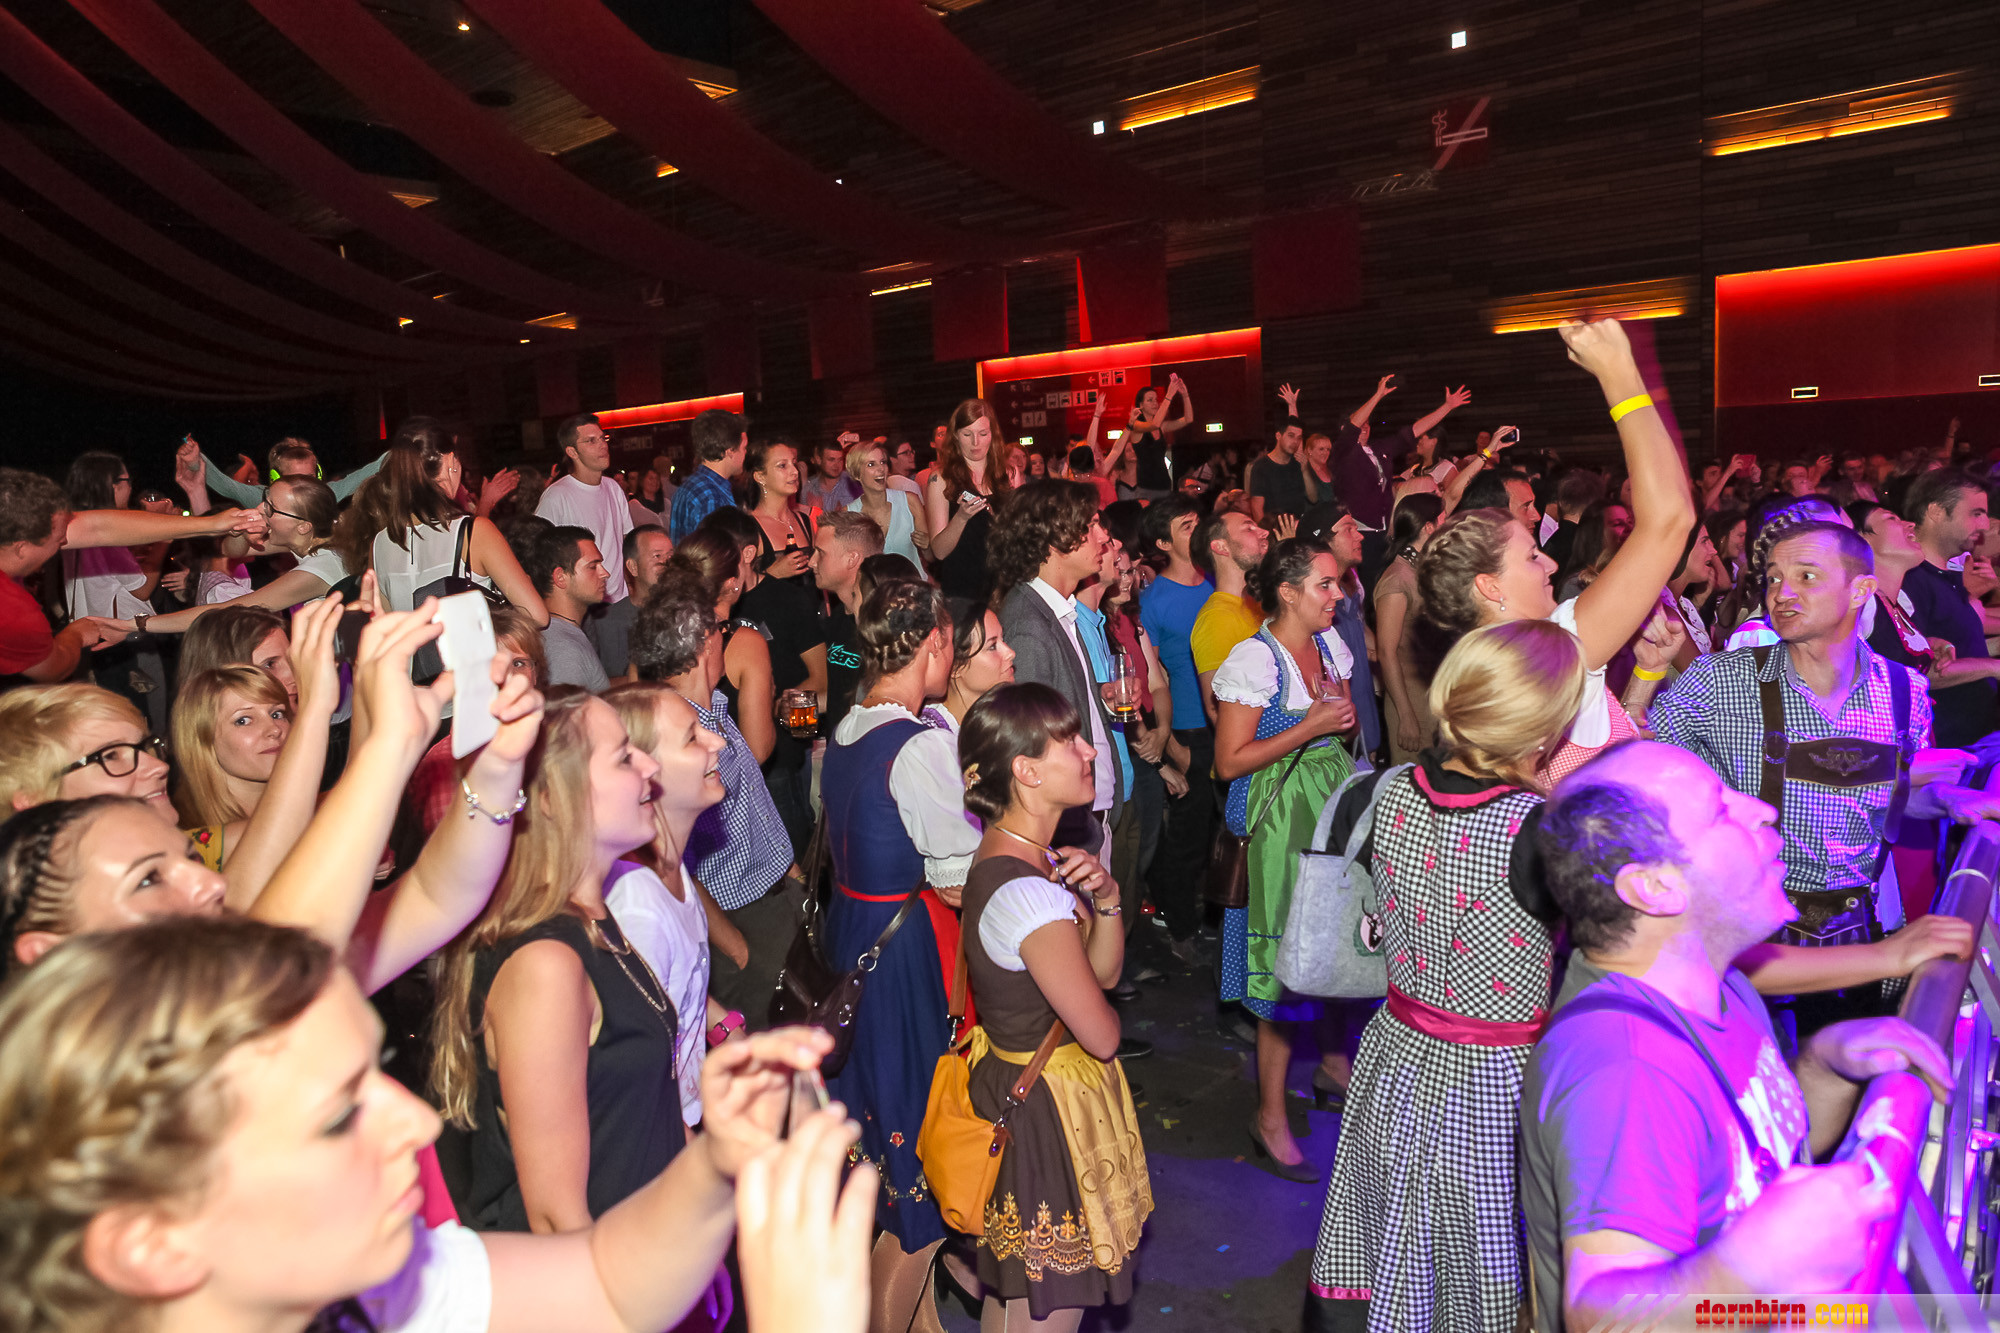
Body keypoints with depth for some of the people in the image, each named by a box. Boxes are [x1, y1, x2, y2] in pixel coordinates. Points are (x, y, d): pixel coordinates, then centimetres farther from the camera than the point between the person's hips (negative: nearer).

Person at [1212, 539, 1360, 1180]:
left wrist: (1347, 717, 0)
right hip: (1280, 815, -7)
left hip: (1335, 801, 7)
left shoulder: (1329, 643, 7)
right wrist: (1309, 728, -19)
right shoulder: (1254, 658, -15)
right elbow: (1230, 761, -17)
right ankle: (1270, 1116, 11)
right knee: (1287, 953, -3)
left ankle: (1332, 1059, 37)